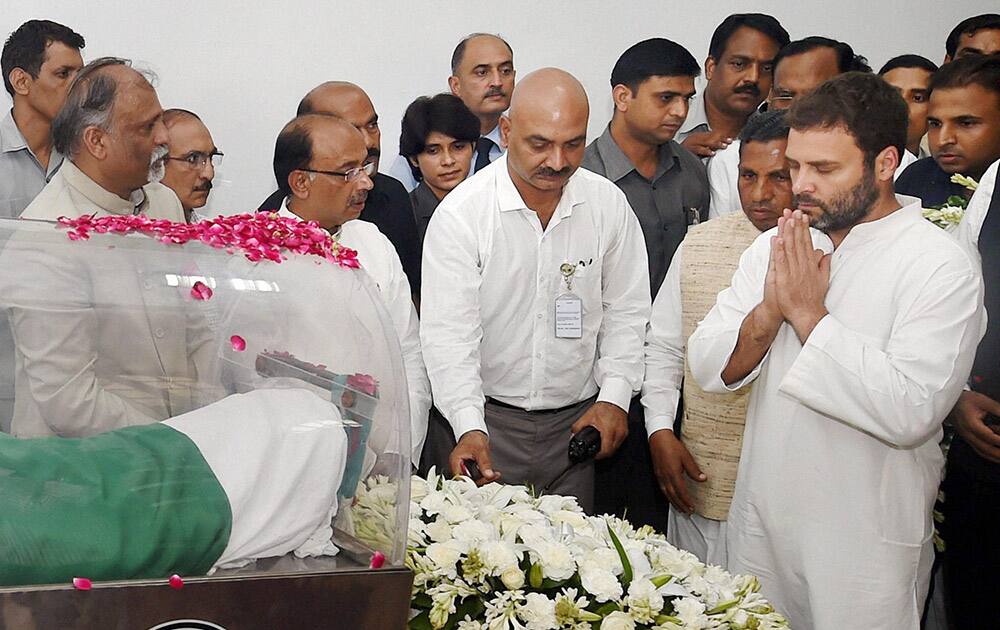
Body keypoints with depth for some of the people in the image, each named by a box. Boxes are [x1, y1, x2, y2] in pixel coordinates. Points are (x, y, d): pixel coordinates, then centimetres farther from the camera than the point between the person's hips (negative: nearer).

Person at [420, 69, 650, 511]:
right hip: (489, 421, -3)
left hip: (576, 422, 3)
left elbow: (625, 312, 8)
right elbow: (449, 333, -15)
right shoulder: (459, 214, -11)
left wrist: (614, 396, -4)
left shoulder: (608, 204, 0)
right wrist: (469, 429, -26)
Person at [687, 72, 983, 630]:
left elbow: (911, 413, -25)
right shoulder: (775, 246, 4)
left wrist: (807, 312, -21)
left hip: (867, 547, -5)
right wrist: (769, 311, -18)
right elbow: (708, 368, 0)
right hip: (761, 528, 5)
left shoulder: (941, 266, -14)